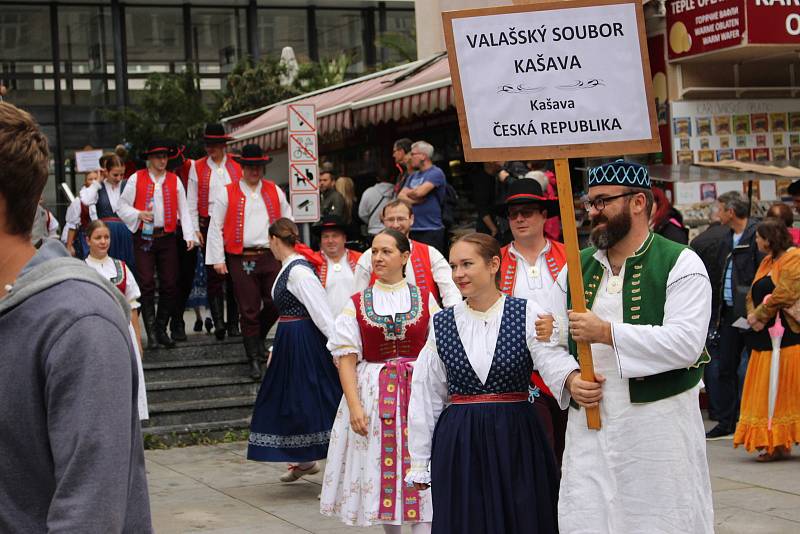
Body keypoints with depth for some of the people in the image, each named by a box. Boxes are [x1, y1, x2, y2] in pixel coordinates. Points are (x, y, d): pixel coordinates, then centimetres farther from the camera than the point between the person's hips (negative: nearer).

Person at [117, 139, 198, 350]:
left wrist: (189, 235, -3)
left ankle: (161, 330, 15)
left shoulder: (174, 180, 8)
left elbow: (183, 210, 7)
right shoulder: (136, 179, 2)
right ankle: (151, 334, 0)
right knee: (146, 285, -5)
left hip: (167, 237, 2)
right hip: (144, 238, -2)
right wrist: (139, 214, -14)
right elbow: (122, 206, 4)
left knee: (170, 285, 2)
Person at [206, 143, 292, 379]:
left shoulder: (274, 191, 11)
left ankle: (258, 337, 29)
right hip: (241, 259, -2)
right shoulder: (227, 193, 2)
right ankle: (254, 359, 9)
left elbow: (287, 221, 17)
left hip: (270, 256, 2)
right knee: (248, 310, 1)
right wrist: (218, 260, -3)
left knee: (275, 304, -1)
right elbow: (215, 227, 1)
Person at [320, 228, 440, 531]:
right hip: (372, 393, 1)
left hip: (418, 392, -1)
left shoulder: (425, 300, 4)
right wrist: (354, 406, -12)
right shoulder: (357, 304, 3)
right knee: (379, 466, 6)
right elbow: (346, 359, -1)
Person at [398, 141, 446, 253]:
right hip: (412, 229, 7)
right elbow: (400, 197, 8)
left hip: (431, 230, -7)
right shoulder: (413, 176, 18)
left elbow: (419, 192, -18)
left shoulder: (436, 173, -6)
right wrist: (415, 200, -11)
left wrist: (408, 192, 3)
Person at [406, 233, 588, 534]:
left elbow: (552, 359, -20)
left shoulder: (527, 314, -3)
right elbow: (427, 397, 8)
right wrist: (420, 464, 8)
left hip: (517, 440, -1)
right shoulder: (442, 324, 4)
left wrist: (573, 381, -44)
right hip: (459, 444, 2)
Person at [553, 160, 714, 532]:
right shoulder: (576, 268, 13)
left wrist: (607, 332, -20)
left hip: (660, 427, -4)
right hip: (589, 425, 4)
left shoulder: (680, 264, -4)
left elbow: (686, 343, -17)